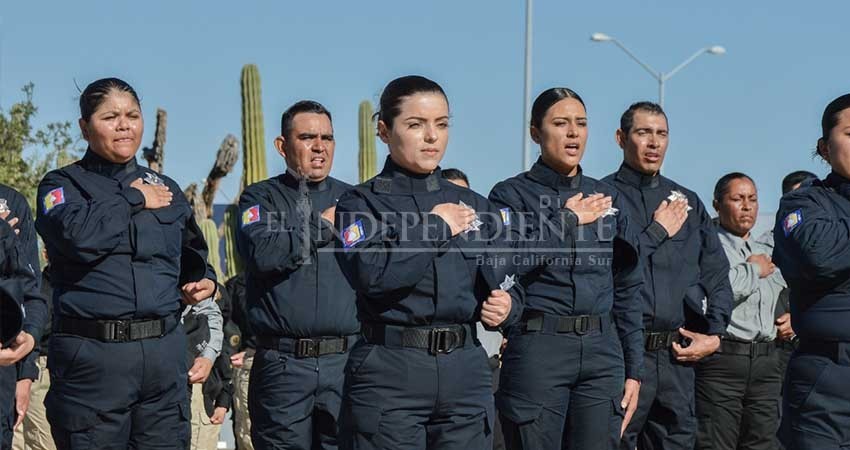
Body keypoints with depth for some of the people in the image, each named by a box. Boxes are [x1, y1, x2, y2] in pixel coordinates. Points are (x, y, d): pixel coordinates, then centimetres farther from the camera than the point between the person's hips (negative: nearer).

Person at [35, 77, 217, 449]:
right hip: (92, 354, -4)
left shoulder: (165, 188, 17)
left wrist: (204, 281, 6)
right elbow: (78, 235, -19)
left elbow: (192, 257, 28)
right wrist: (134, 200, -6)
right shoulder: (62, 184, 3)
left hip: (165, 352, 4)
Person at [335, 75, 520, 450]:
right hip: (389, 372, -4)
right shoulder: (362, 203, -1)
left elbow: (501, 282, 19)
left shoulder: (475, 205, 14)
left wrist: (504, 305, -4)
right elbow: (372, 274, -19)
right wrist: (436, 227, -10)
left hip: (466, 372, 4)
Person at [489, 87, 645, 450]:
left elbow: (627, 287, 15)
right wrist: (567, 220, -8)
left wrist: (633, 369, 10)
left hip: (602, 350, 4)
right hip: (537, 347, -4)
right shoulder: (511, 195, 2)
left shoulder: (606, 197, 15)